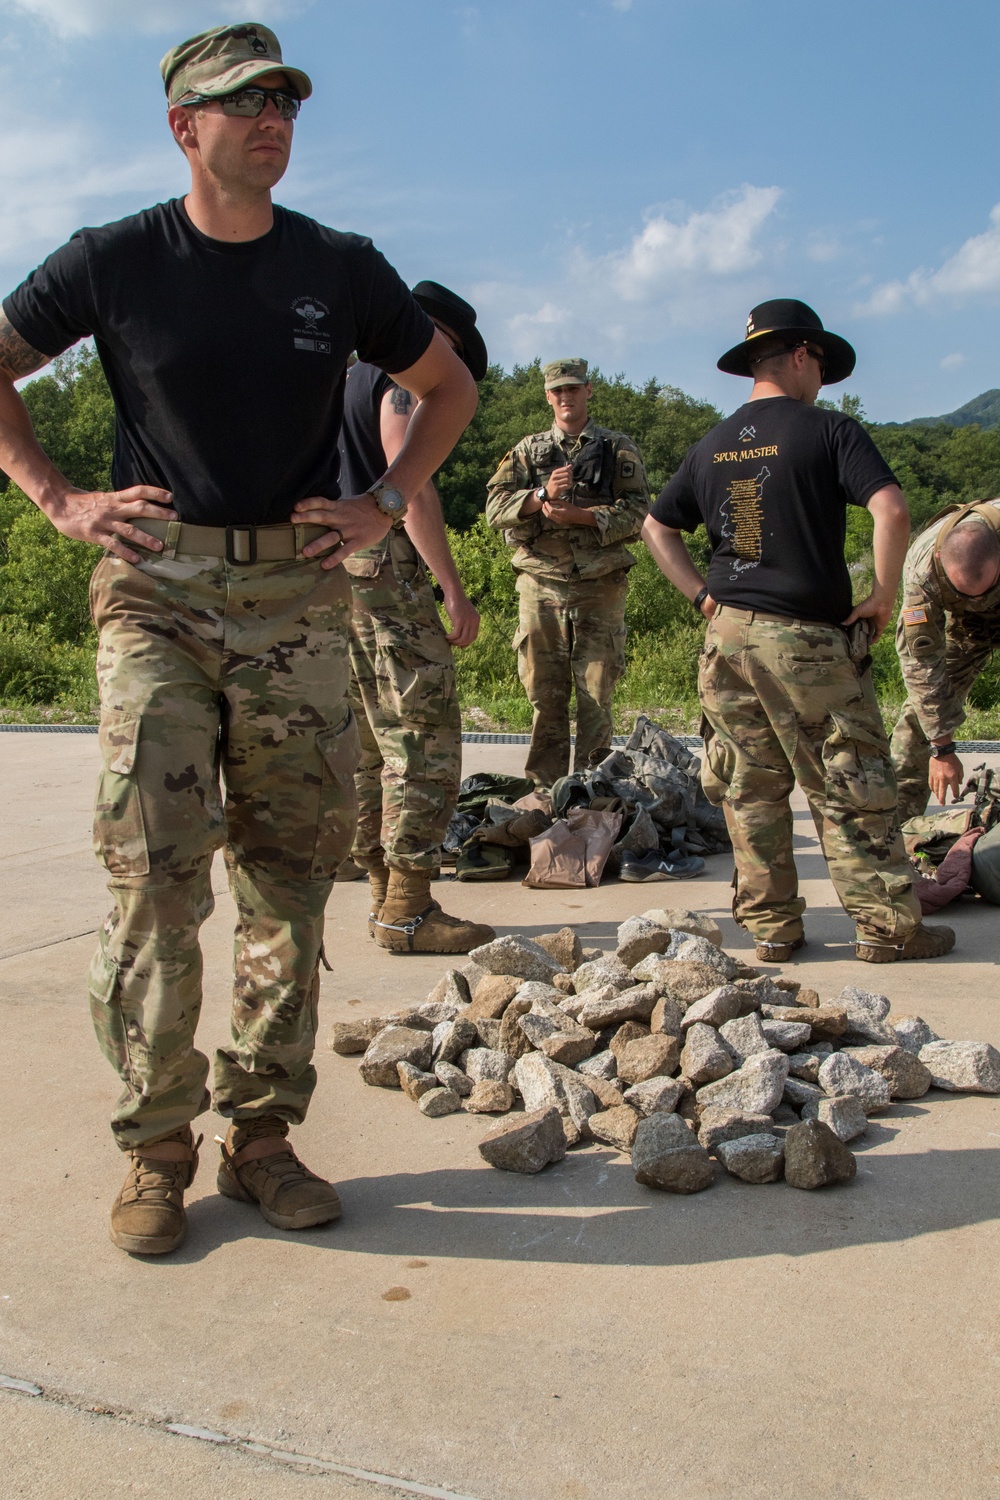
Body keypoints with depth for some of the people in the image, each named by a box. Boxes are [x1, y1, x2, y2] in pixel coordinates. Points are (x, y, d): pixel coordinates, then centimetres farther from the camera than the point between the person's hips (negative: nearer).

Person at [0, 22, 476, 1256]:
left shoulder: (341, 269, 9)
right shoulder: (114, 262, 3)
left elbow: (448, 387, 20)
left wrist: (386, 504, 7)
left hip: (295, 593, 2)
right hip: (156, 588, -2)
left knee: (292, 872, 2)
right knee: (154, 867, -10)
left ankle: (261, 1134, 15)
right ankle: (155, 1151, 5)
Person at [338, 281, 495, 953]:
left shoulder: (344, 379, 24)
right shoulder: (402, 377, -4)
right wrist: (454, 588, -17)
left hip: (337, 572, 10)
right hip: (384, 572, -10)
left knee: (370, 745, 11)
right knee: (425, 740, -8)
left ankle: (386, 896, 16)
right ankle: (409, 911, -7)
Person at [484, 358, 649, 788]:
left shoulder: (618, 449, 10)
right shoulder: (528, 450, 15)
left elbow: (636, 512, -2)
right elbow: (496, 507, 3)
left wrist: (577, 514, -14)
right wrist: (542, 495, -14)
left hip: (599, 587, -1)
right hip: (541, 586, 2)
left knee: (595, 694, -2)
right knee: (545, 695, 4)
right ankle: (543, 790, 11)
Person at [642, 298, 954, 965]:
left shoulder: (713, 446, 11)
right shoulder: (830, 429, -6)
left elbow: (657, 527, 19)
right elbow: (892, 511, -19)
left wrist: (704, 595, 14)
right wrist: (883, 596, -7)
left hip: (730, 634, 5)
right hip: (810, 637, -5)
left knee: (751, 790, 9)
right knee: (851, 790, 3)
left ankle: (772, 925, 15)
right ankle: (889, 926, 10)